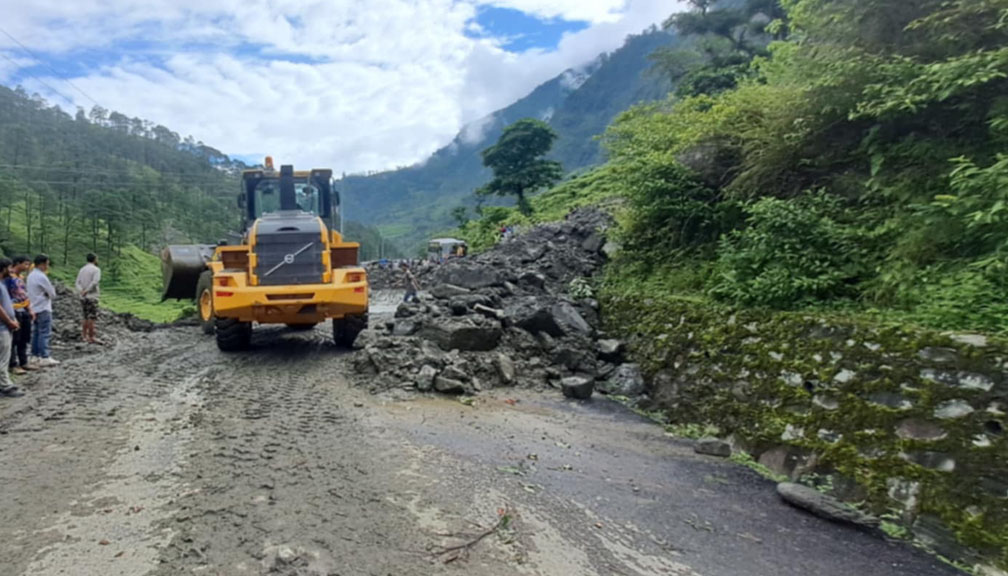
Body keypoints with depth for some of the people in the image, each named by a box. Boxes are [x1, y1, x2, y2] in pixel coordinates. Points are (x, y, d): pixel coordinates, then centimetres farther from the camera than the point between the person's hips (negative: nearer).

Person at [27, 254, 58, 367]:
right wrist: (51, 292, 7)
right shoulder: (42, 277, -17)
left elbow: (34, 292, 16)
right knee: (45, 333, -7)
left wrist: (44, 294, 3)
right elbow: (53, 294, -13)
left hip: (34, 309, 9)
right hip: (43, 309, -9)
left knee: (36, 332, 12)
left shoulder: (31, 276, 11)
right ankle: (45, 357, -7)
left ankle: (36, 355, 17)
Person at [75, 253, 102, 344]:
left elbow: (77, 283, 2)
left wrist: (81, 291, -12)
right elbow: (95, 282, -24)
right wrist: (86, 291, -19)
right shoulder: (96, 269, -8)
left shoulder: (82, 270, 13)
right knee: (92, 318, -6)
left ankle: (84, 336, 15)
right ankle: (91, 338, -6)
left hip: (83, 297, 7)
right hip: (91, 297, -7)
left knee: (87, 318, 16)